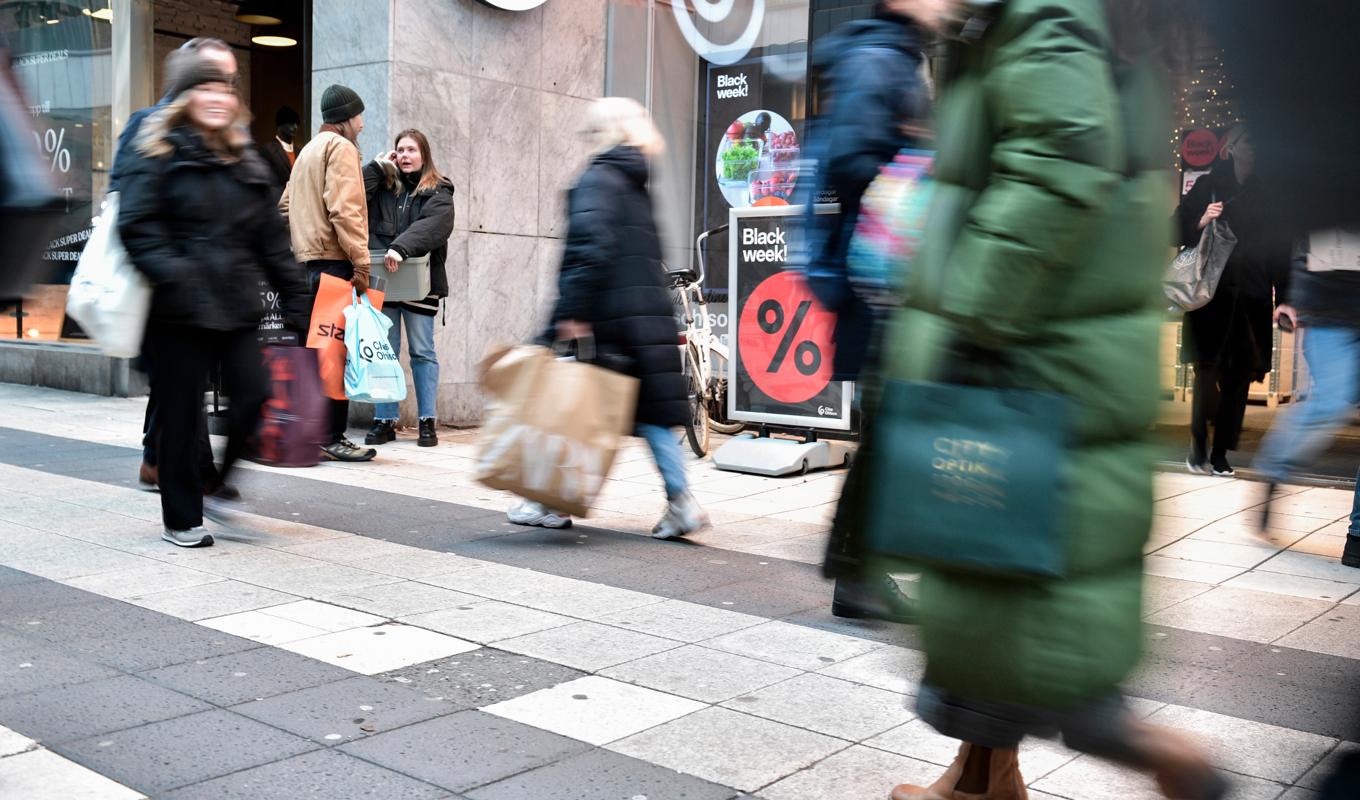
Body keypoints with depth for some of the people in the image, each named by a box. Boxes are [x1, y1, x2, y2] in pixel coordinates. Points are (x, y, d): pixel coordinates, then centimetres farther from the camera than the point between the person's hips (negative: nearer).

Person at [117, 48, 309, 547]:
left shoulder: (247, 163, 18)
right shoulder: (159, 155, 0)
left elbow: (271, 240, 18)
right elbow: (137, 225, -9)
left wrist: (295, 299, 14)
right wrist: (173, 275, -23)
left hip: (237, 306, 5)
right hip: (180, 312, -5)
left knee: (253, 396, -4)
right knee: (182, 415, 1)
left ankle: (220, 484, 20)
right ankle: (182, 519, 15)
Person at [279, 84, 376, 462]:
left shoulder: (309, 149, 24)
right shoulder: (341, 147, -5)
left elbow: (286, 204, 27)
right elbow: (345, 209, -17)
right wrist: (361, 262, -18)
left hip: (310, 259, 9)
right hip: (335, 260, -9)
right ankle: (333, 436, -10)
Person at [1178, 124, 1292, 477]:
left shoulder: (1265, 196, 13)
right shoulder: (1207, 187, 6)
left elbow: (1279, 250, 14)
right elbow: (1177, 232, 3)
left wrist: (1283, 299, 8)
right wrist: (1201, 223, -18)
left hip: (1251, 299, 3)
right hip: (1211, 293, -3)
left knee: (1240, 376, 0)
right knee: (1208, 369, -13)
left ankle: (1220, 454, 7)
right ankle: (1198, 445, -3)